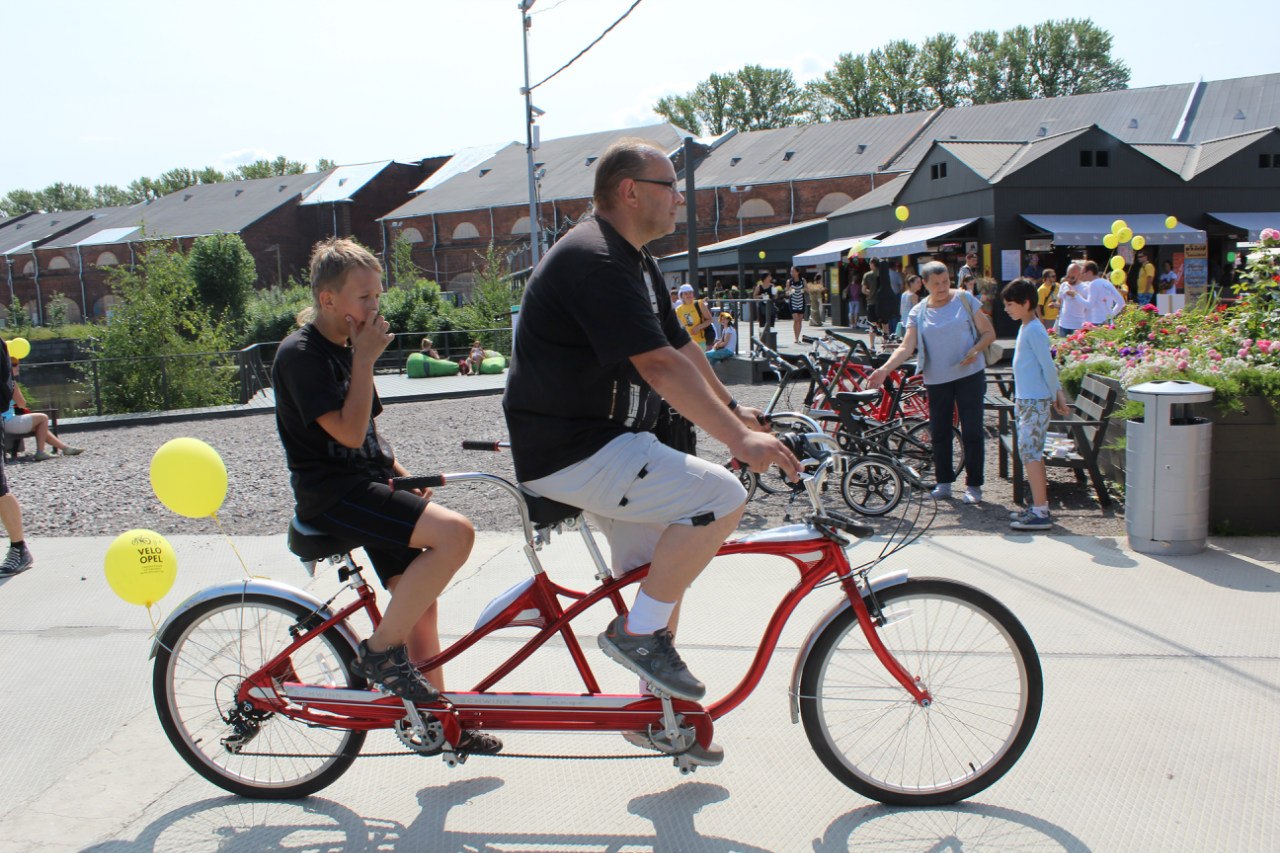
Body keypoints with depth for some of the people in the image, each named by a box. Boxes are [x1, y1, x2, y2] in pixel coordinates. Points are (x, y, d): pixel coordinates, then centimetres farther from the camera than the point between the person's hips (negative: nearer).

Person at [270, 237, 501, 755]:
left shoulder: (345, 349, 15)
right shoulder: (301, 354, -13)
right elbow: (349, 432, -21)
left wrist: (402, 474, 7)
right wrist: (366, 360, -16)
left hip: (367, 486, 9)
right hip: (333, 494, -9)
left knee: (418, 601, 9)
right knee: (455, 532, -25)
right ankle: (380, 651, -13)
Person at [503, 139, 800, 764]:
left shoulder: (635, 263, 14)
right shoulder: (593, 261, -20)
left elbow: (680, 345, 22)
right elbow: (659, 365, -28)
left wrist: (733, 409, 21)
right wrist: (738, 439, -31)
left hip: (605, 441, 11)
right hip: (572, 453, -11)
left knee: (664, 568, 14)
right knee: (721, 496, -21)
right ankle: (637, 633, -6)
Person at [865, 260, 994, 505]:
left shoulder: (965, 299, 0)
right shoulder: (919, 312, 3)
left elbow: (989, 333, 3)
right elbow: (906, 347, -6)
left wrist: (975, 350, -18)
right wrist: (885, 369, -21)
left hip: (969, 374, -2)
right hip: (937, 379, 2)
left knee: (972, 431, -2)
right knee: (939, 432, 7)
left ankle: (973, 484, 8)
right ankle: (944, 481, 21)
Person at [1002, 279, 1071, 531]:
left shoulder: (1034, 330, -15)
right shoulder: (1027, 328, 15)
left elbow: (1048, 366, -16)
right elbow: (1046, 365, 17)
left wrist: (1055, 395, -8)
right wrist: (1057, 392, 14)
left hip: (1035, 401, -10)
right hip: (1025, 399, 10)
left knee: (1029, 452, -10)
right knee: (1032, 453, 13)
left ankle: (1040, 513, -10)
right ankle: (1039, 505, 20)